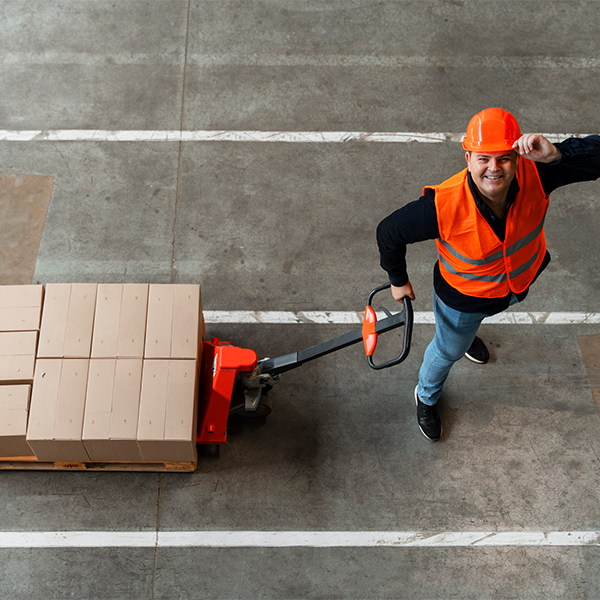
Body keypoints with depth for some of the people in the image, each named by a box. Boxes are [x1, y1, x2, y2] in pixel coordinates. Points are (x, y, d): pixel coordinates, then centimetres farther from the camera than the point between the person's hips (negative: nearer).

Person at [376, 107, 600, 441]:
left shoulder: (534, 176, -36)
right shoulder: (443, 205, -43)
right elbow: (390, 232, -25)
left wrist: (556, 154, -56)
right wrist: (399, 280, -8)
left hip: (520, 280, 3)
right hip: (464, 296, -3)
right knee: (449, 351, 25)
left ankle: (469, 332, 78)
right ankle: (427, 397, 59)